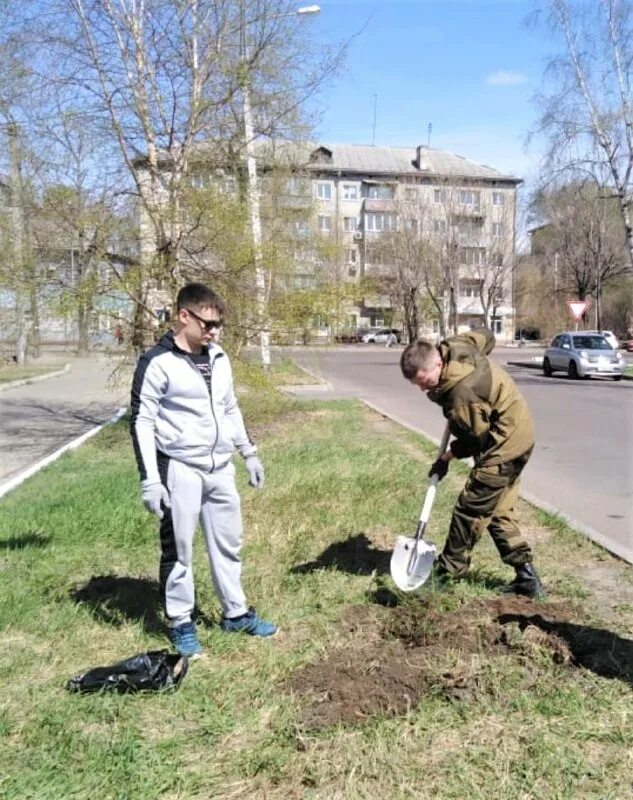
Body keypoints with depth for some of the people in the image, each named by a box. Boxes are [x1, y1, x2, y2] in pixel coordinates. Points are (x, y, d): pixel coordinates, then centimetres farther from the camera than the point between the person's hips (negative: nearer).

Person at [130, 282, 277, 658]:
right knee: (178, 549, 7)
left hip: (220, 468, 6)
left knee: (228, 542, 15)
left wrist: (250, 453, 18)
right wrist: (150, 480, -16)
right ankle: (181, 624, 23)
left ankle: (236, 613, 30)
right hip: (179, 470, -6)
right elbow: (142, 422, -12)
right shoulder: (158, 363, -12)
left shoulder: (219, 358, 8)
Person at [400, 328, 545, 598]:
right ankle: (526, 576, 18)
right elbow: (486, 335, 14)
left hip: (504, 447, -11)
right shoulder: (455, 345, -7)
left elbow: (477, 438, -19)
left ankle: (446, 573, 11)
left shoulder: (461, 396, -33)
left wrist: (447, 457, -3)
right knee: (498, 511, 15)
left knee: (470, 511, -2)